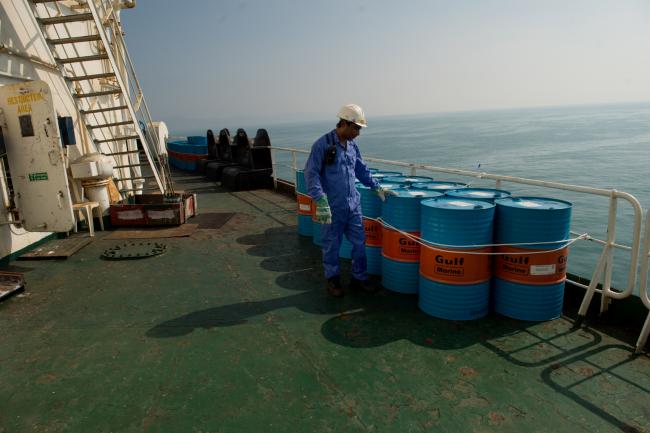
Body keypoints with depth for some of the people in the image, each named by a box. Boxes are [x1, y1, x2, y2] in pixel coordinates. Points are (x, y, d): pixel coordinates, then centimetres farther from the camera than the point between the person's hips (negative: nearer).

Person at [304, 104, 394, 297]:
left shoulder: (352, 145, 9)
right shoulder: (323, 144, -11)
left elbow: (362, 170, 20)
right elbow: (311, 173, -15)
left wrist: (377, 187, 14)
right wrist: (320, 201, -21)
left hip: (353, 204, 6)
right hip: (332, 207, -6)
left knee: (359, 242, 10)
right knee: (332, 245, 8)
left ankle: (359, 278, 26)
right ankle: (332, 280, 26)